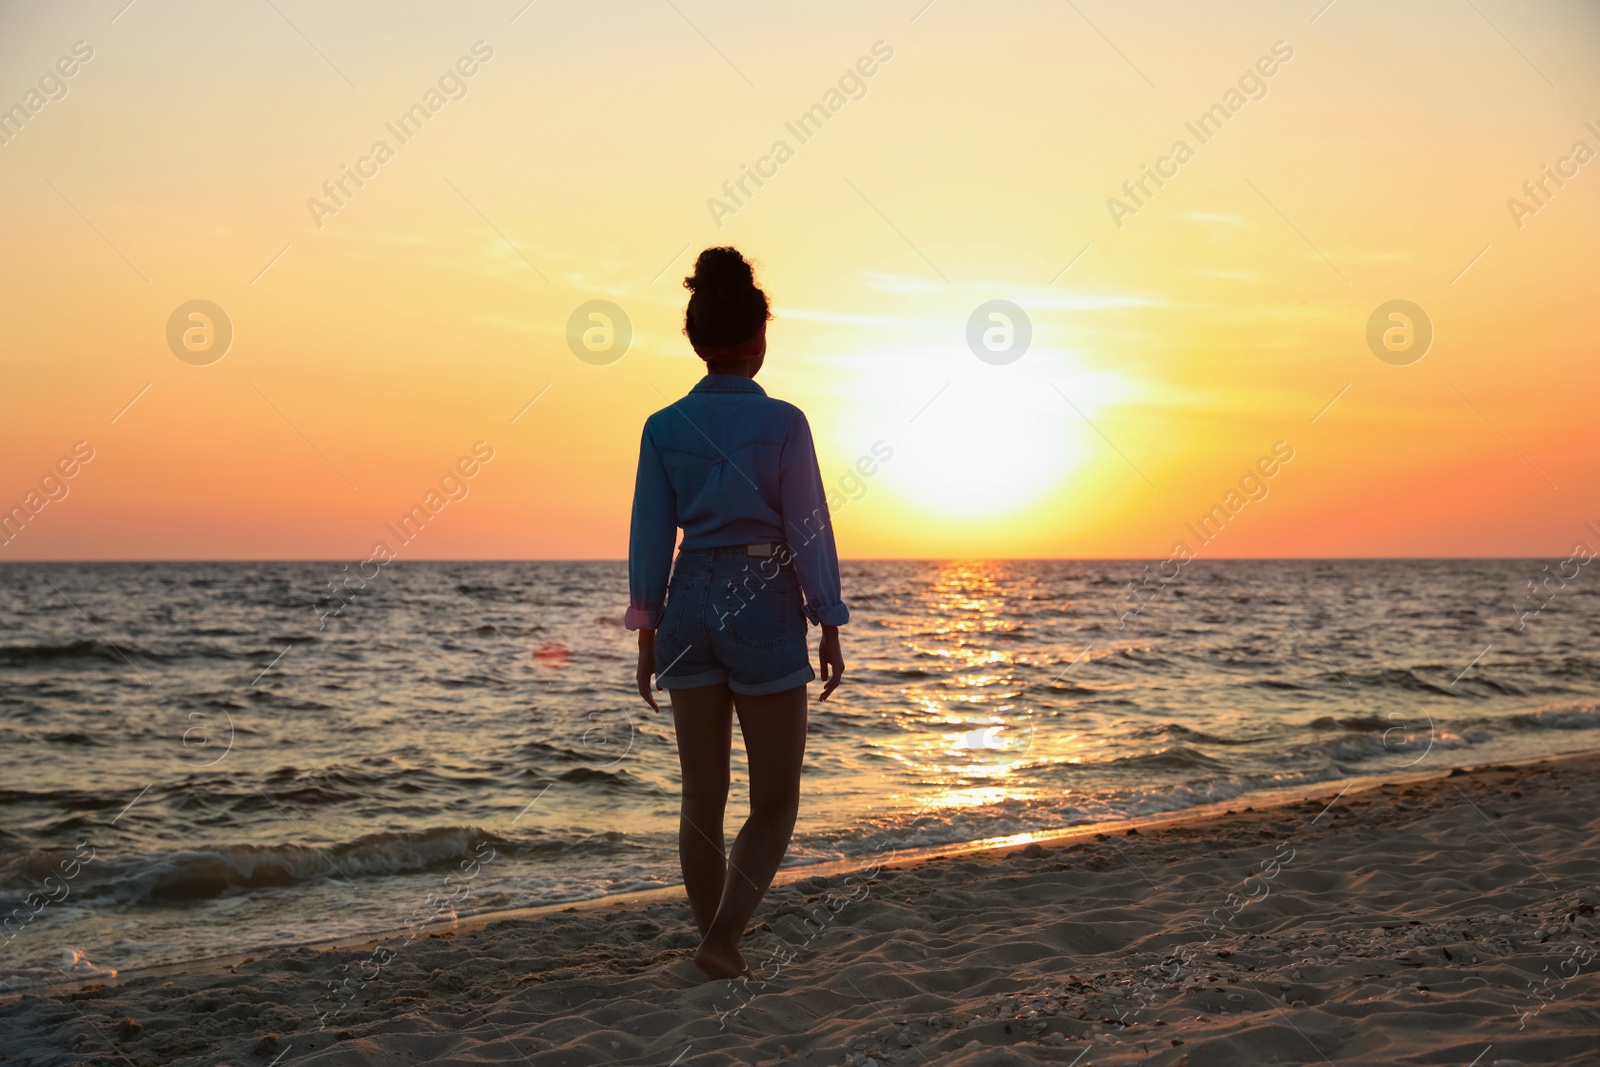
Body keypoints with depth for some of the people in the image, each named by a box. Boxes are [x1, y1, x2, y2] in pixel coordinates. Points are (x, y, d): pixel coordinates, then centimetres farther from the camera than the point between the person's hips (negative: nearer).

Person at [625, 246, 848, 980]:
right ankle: (723, 935, -6)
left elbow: (650, 535, 3)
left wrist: (647, 635, 9)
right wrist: (830, 625, 0)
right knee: (775, 800, 8)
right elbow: (809, 529, -8)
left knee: (702, 798, 12)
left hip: (691, 607, 4)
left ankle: (717, 945, 20)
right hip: (765, 609, -4)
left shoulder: (663, 428, 1)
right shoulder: (782, 423, -9)